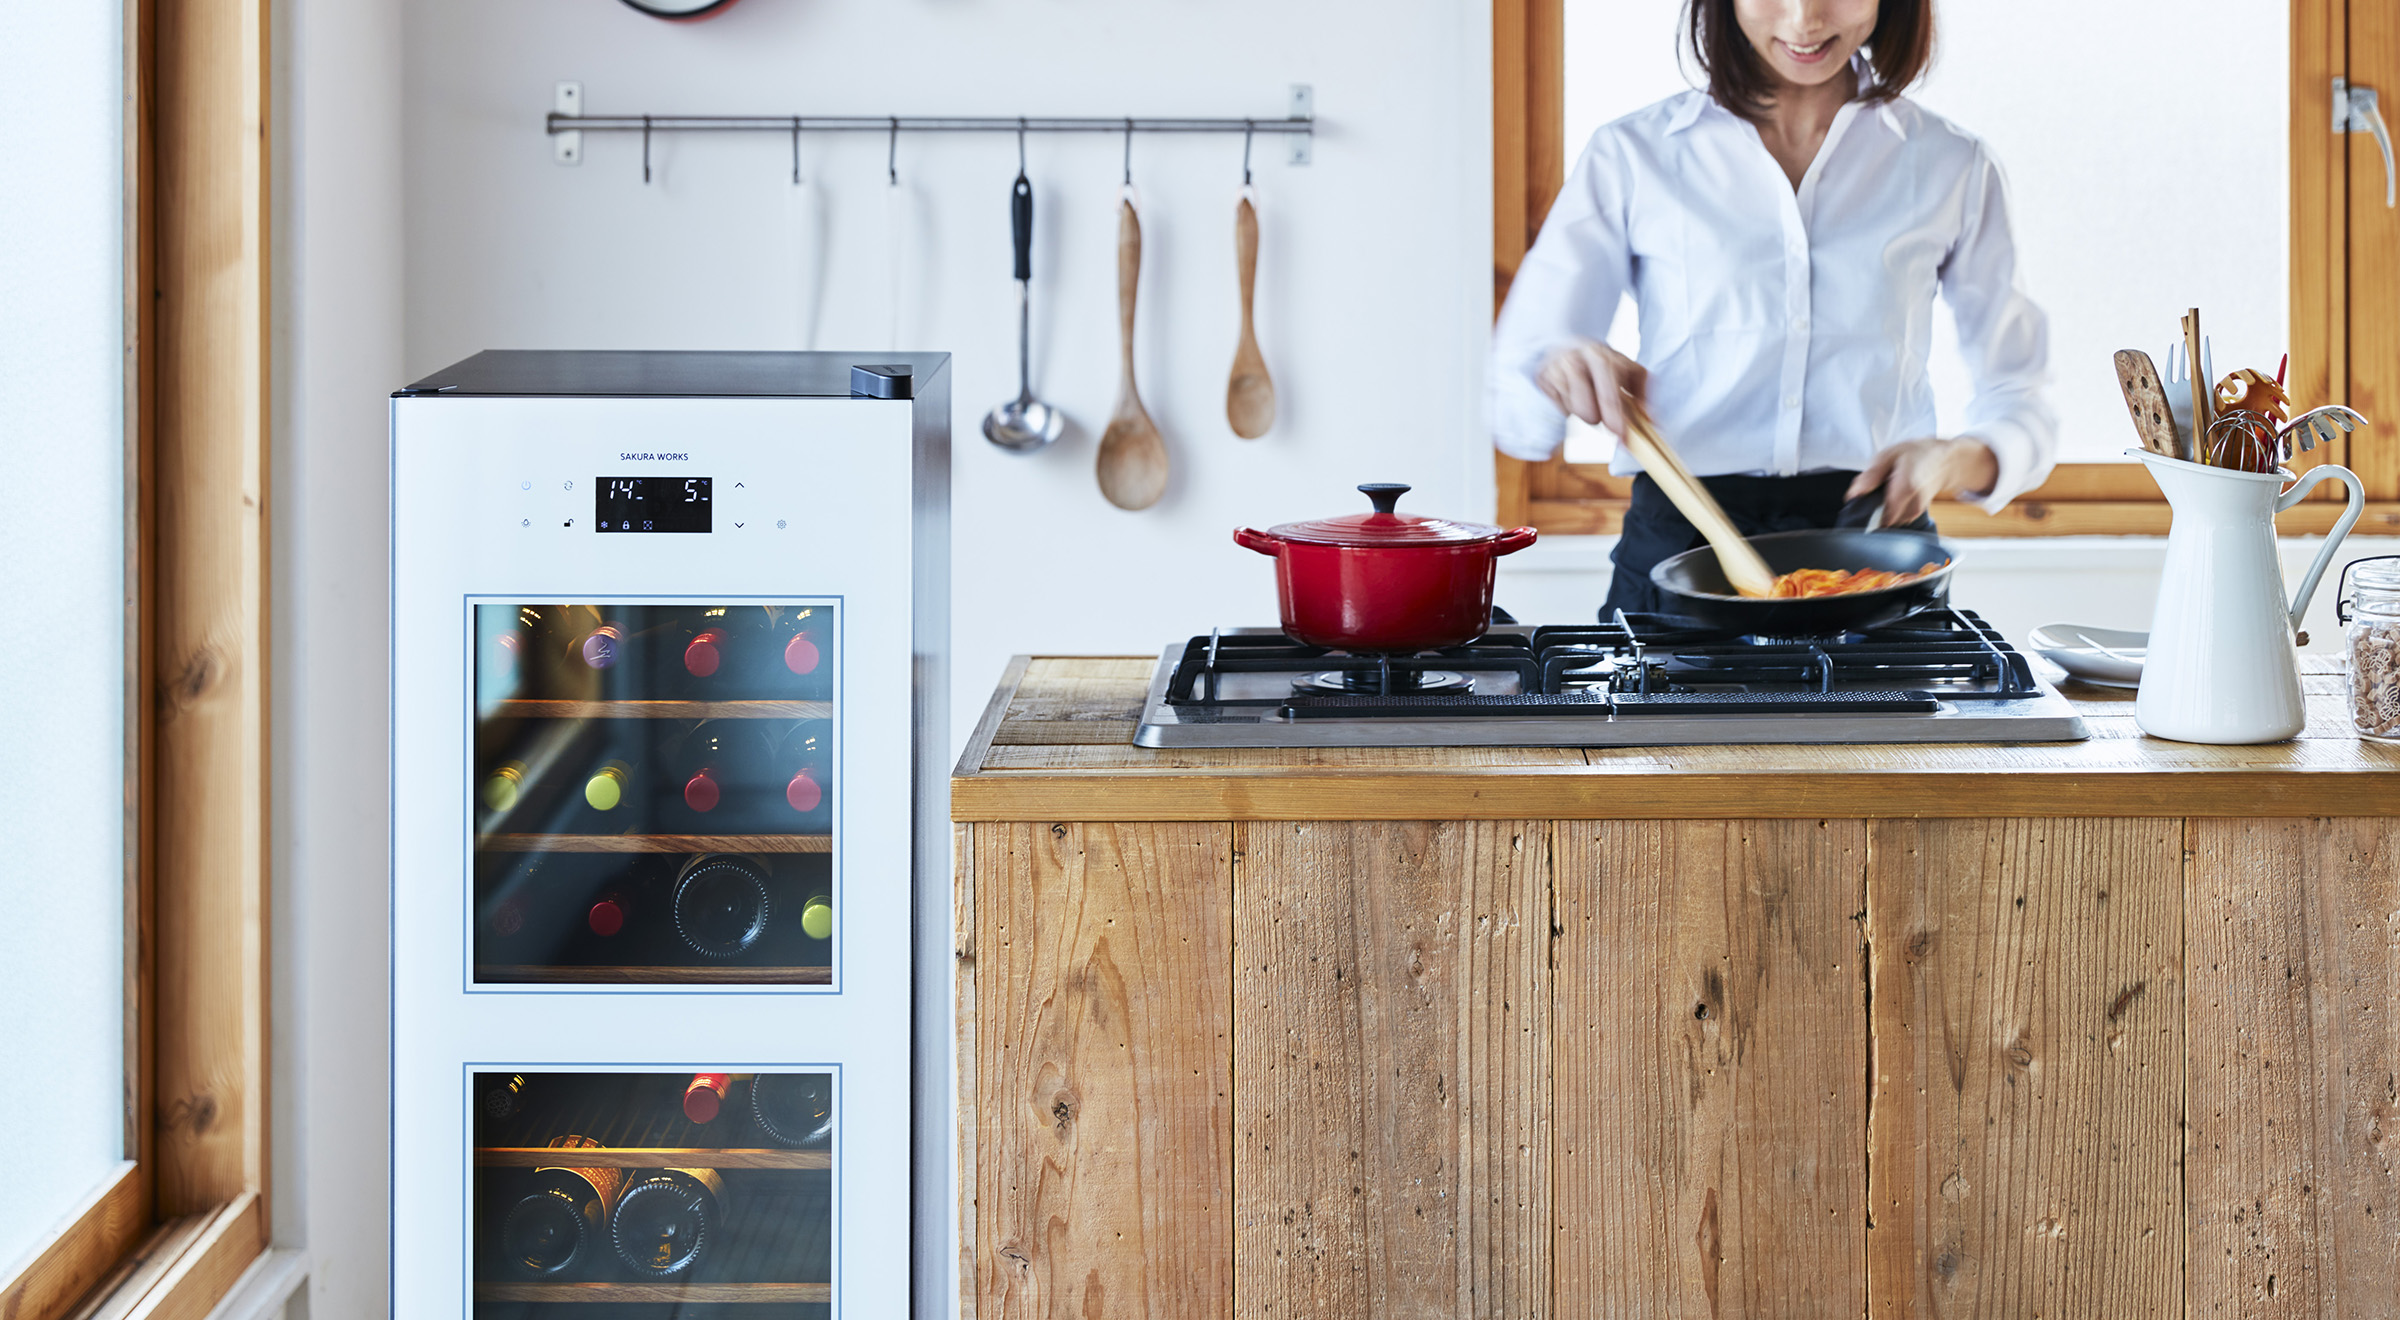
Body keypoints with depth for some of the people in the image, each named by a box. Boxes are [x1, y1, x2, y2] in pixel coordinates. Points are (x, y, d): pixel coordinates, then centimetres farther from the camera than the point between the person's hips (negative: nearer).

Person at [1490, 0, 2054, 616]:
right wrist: (1561, 371, -17)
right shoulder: (1632, 158, 9)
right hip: (1680, 550, 0)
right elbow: (1512, 412, 6)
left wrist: (1953, 460, -9)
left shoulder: (1952, 168, 12)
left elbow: (2017, 403, 14)